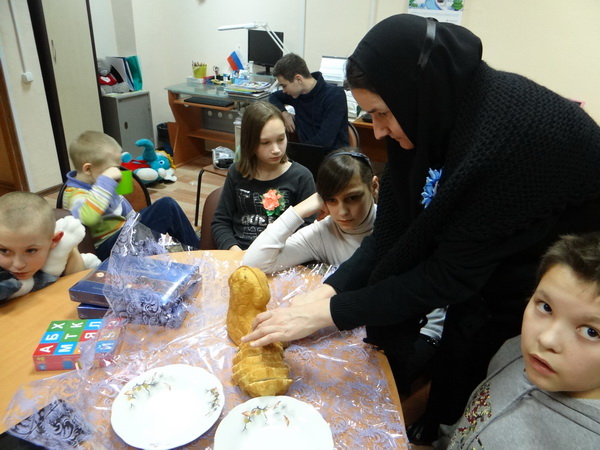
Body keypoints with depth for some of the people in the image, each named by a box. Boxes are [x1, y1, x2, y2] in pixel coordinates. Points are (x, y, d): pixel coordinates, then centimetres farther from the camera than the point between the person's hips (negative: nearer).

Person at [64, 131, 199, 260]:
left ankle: (196, 249, 8)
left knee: (167, 205, 2)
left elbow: (121, 204, 21)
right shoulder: (75, 194, -22)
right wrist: (105, 181, -43)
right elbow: (88, 218, -47)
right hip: (109, 247, -9)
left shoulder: (94, 183, 5)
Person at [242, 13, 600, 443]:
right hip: (478, 261, 6)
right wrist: (325, 292, -19)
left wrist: (324, 314, -27)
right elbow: (394, 227, -11)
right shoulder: (440, 110, -14)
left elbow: (449, 275, -30)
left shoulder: (509, 138, -36)